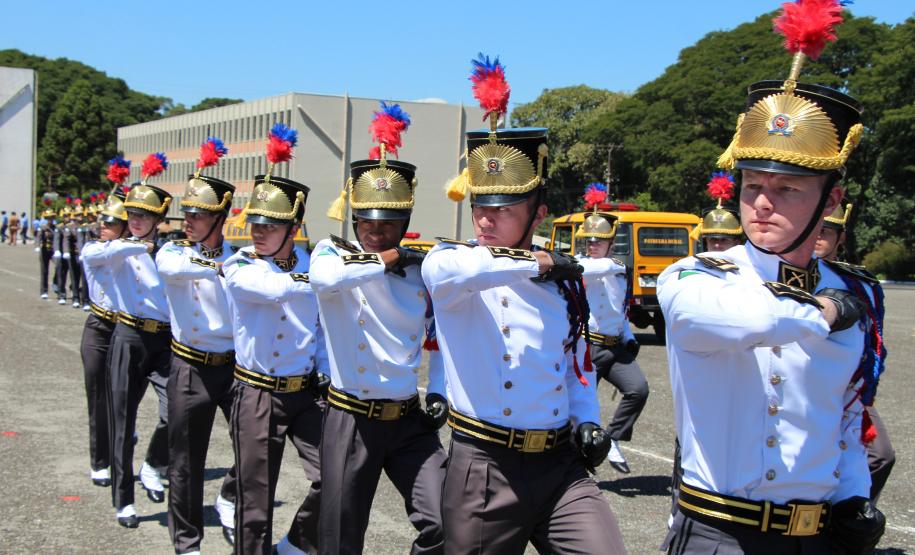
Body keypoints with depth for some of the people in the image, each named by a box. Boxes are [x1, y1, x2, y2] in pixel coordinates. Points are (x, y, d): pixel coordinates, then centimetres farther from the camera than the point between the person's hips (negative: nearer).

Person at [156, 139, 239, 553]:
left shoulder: (239, 256, 3)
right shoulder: (173, 251, -4)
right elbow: (173, 267, -28)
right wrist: (216, 265, -41)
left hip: (236, 364, 2)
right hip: (191, 369, -1)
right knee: (187, 462, 6)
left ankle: (230, 497, 26)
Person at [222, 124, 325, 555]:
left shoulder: (311, 265, 3)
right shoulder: (239, 269, -8)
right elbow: (276, 288, -29)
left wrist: (325, 373, 0)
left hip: (306, 392, 3)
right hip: (257, 394, -2)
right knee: (256, 502, 4)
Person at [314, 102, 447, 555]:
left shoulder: (421, 270, 4)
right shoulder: (333, 252, -3)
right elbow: (323, 277, -30)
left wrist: (438, 392, 5)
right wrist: (386, 260, -20)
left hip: (410, 420, 3)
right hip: (351, 421, -2)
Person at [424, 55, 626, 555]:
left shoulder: (564, 283, 8)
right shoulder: (448, 264, -5)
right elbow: (453, 269, -32)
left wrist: (586, 420, 7)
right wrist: (536, 262, -19)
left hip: (561, 467, 3)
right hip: (483, 469, -3)